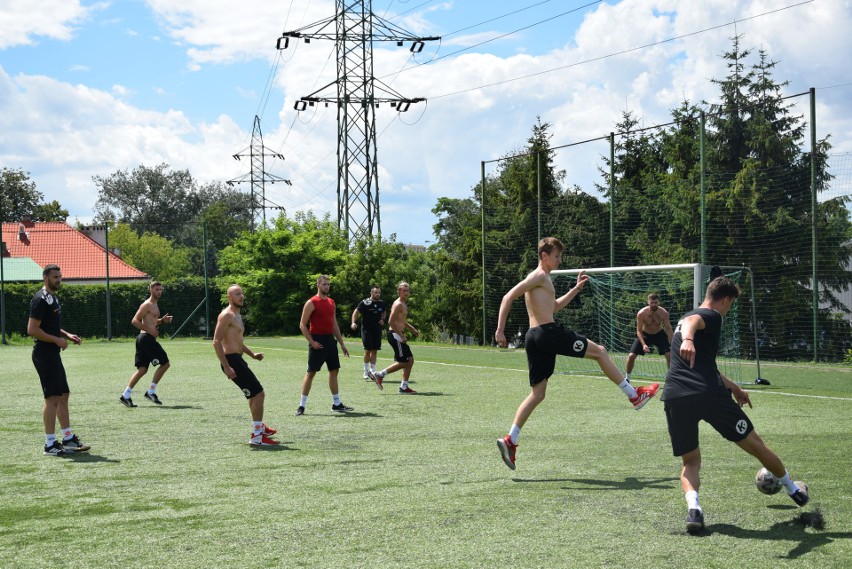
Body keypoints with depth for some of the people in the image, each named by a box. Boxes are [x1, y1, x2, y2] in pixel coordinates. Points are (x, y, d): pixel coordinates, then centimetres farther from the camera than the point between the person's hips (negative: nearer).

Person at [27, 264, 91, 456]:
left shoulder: (53, 298, 16)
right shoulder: (41, 300, -14)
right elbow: (32, 329, -20)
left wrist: (67, 335, 11)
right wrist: (58, 340, -18)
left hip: (53, 354, 10)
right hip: (44, 355, -10)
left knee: (63, 396, 13)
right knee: (52, 398, -8)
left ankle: (68, 439, 20)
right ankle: (50, 444, -4)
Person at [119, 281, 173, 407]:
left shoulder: (154, 305, 21)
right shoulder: (147, 305, -10)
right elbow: (135, 321, -16)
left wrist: (162, 320, 15)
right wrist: (149, 330, -21)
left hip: (144, 339, 10)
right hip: (147, 338, -10)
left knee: (142, 369, 7)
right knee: (165, 363, -5)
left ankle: (126, 395, 3)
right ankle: (151, 392, -2)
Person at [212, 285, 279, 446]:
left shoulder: (237, 316, 18)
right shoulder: (227, 315, -14)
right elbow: (216, 342, -21)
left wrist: (252, 354, 18)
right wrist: (226, 367, -25)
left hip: (237, 360, 11)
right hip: (231, 360, -11)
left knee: (255, 394, 27)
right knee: (259, 394, -13)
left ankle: (259, 426, 45)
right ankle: (257, 437, -11)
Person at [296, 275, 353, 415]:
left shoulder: (331, 302, 13)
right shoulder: (312, 303, -9)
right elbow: (302, 325, -10)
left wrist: (342, 343, 16)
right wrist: (312, 342, -18)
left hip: (330, 340, 7)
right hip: (318, 341, -7)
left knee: (334, 371, 9)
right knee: (311, 372, -4)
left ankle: (337, 404, 16)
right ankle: (302, 405, 1)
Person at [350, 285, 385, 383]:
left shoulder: (381, 303, 6)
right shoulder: (365, 303, -10)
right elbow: (356, 312, -12)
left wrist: (382, 320, 3)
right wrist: (353, 322, -27)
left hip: (377, 330, 5)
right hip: (367, 329, -5)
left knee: (375, 350, 5)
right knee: (368, 350, -6)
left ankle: (372, 370, 11)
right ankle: (366, 371, 6)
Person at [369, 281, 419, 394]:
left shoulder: (404, 304, 18)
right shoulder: (398, 304, -14)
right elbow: (391, 322, -22)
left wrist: (412, 329, 18)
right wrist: (402, 335, -21)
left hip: (398, 335, 10)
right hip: (395, 335, -10)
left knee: (410, 360, 9)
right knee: (404, 362, -8)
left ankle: (404, 387, 11)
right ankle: (379, 374, -1)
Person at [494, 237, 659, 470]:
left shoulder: (543, 279, 24)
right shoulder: (540, 276, -7)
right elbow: (508, 297, -16)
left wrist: (576, 289, 31)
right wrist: (500, 330, -20)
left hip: (535, 337, 10)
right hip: (548, 332, -10)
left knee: (538, 393, 8)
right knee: (600, 351, 5)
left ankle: (510, 440, -2)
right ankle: (634, 395, 14)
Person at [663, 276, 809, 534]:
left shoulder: (692, 316, 31)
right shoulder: (711, 316, 5)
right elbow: (691, 322, -22)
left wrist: (733, 387, 53)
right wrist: (688, 339, -45)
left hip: (675, 397, 7)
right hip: (709, 394, -7)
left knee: (690, 461, 16)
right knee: (755, 444, 14)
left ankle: (693, 507, -15)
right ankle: (794, 490, 33)